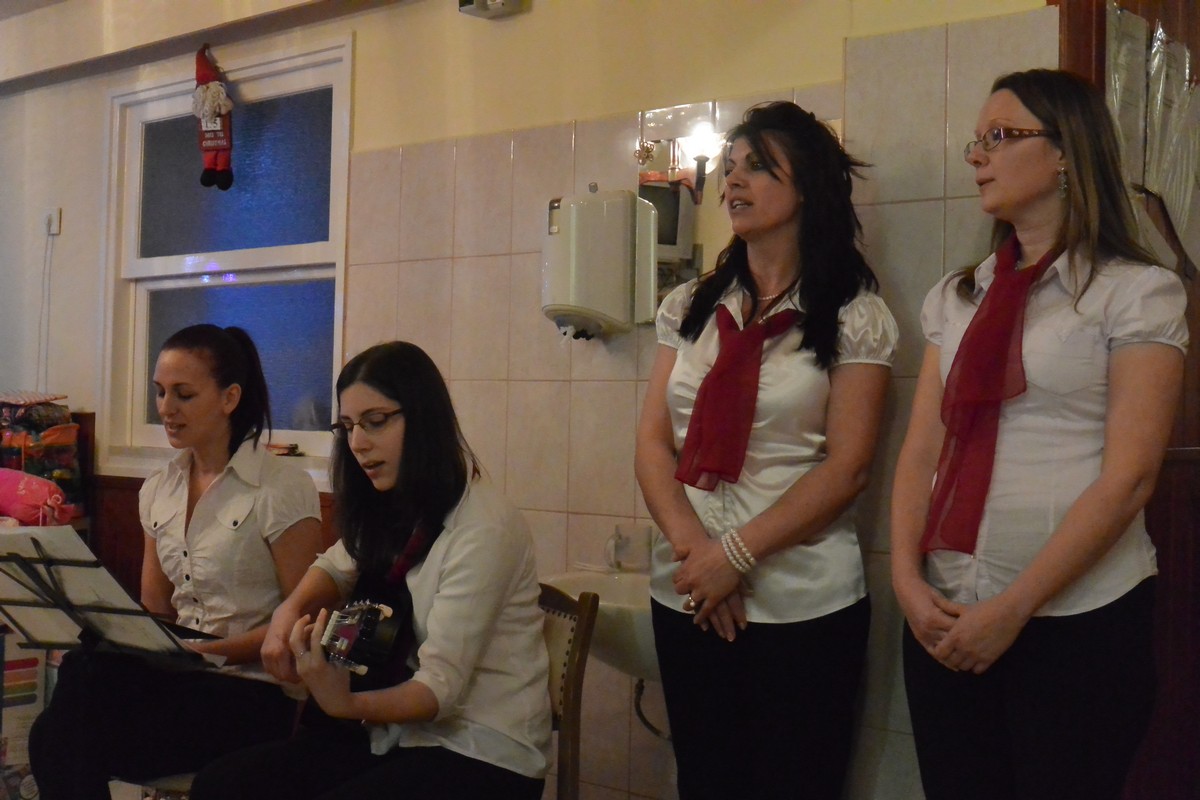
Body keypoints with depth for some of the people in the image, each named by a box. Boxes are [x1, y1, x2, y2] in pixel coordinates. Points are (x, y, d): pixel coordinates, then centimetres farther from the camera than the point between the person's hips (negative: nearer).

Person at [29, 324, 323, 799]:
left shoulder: (281, 490, -7)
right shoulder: (157, 491, 14)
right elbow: (154, 609, 17)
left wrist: (218, 650, -19)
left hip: (251, 689, -6)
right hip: (177, 674, 6)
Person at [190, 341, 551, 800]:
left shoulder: (483, 529, -19)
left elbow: (441, 685, -22)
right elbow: (340, 565, 23)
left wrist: (348, 705, -41)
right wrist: (291, 610, 0)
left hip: (483, 756, -8)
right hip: (402, 730, 8)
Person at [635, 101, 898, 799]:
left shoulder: (855, 317, -3)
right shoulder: (690, 308, 10)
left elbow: (847, 467, -10)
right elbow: (653, 440, 4)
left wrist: (736, 555, -15)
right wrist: (691, 545, -12)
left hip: (803, 606, -4)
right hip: (687, 597, 4)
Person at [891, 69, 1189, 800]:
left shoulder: (1137, 292, -4)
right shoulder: (957, 297, 11)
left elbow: (1128, 477, -12)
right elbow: (921, 453, 7)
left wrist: (1015, 607, -15)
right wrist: (908, 578, -7)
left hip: (1077, 619, -4)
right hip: (947, 617, 4)